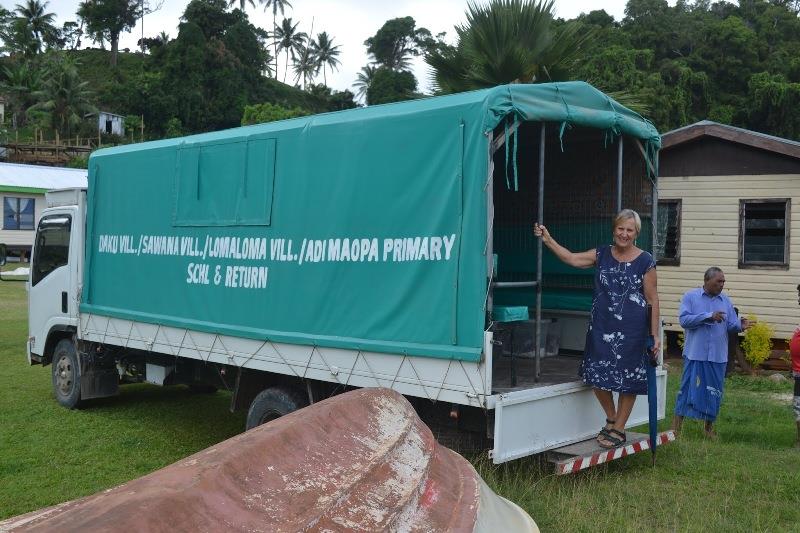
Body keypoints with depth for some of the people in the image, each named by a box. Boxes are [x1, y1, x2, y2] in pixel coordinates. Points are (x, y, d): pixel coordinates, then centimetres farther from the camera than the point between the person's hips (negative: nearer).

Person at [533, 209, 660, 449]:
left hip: (631, 330, -4)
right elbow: (573, 259, 2)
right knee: (597, 376, 8)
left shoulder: (645, 261, -5)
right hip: (601, 327, 4)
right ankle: (611, 419, 32)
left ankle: (619, 429, 22)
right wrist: (549, 240, -9)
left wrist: (655, 335, -6)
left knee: (627, 380, 5)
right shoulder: (602, 254, 6)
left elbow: (652, 300, -4)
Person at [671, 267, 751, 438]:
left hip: (718, 356, 4)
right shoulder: (690, 297, 0)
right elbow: (683, 320, -12)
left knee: (714, 391, 9)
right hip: (695, 354, -4)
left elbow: (730, 324, 7)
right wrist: (709, 316, -18)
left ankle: (709, 427, 22)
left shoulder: (725, 301, 12)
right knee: (688, 388, -2)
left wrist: (740, 325, -16)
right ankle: (676, 424, 6)